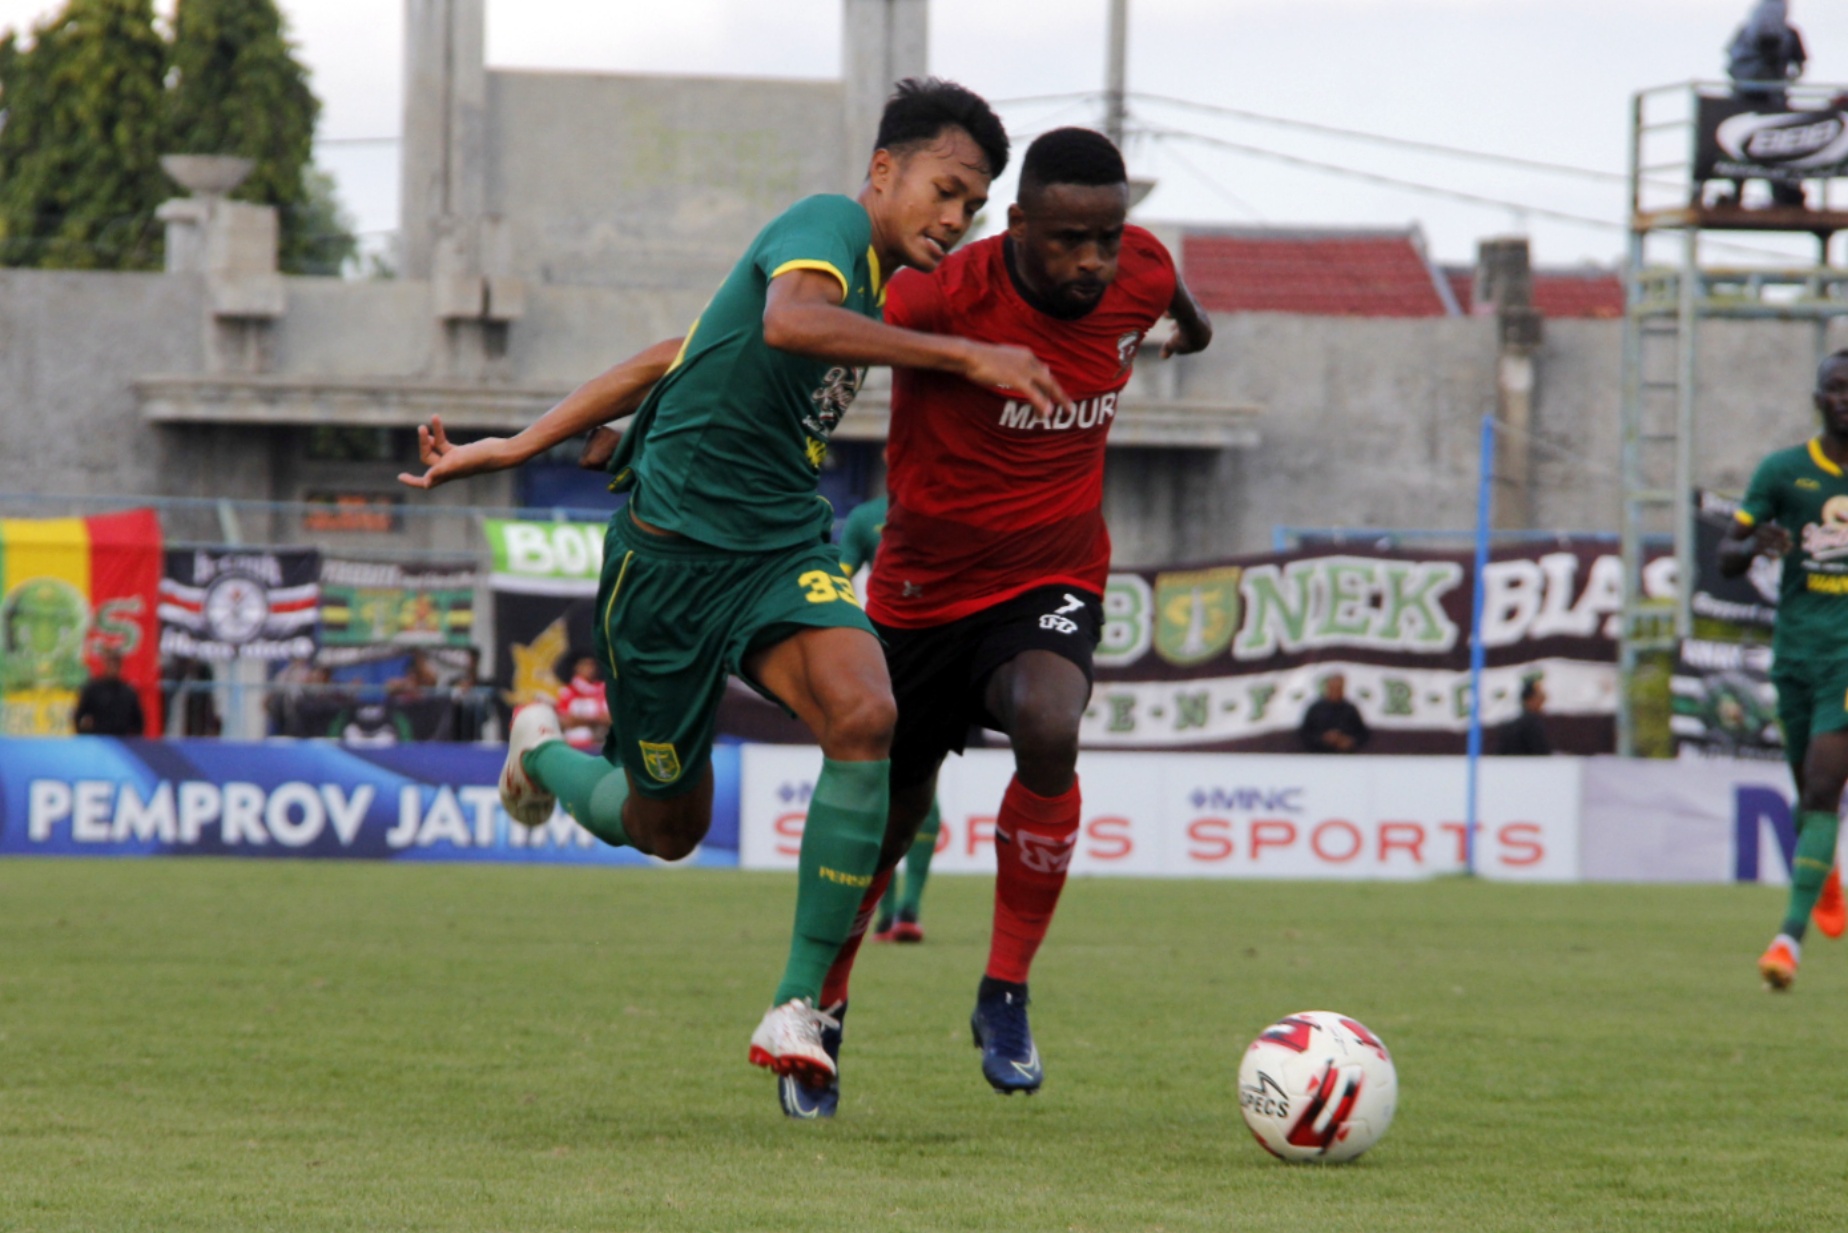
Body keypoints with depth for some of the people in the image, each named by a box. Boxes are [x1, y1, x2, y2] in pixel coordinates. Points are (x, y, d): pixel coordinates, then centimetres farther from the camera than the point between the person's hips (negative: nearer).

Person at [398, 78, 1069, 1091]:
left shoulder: (871, 289, 14)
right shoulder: (830, 227, -12)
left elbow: (671, 360, 17)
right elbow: (786, 320, -38)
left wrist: (521, 446, 13)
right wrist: (964, 355, -39)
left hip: (784, 552, 7)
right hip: (673, 547, -7)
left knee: (864, 719, -25)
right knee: (668, 830, 8)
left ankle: (799, 1006, -18)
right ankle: (542, 749, 43)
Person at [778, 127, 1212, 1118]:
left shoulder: (1139, 277, -10)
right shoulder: (950, 297, -25)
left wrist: (1190, 324, 40)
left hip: (1052, 583, 2)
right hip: (923, 590, -2)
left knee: (1049, 730, -31)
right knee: (887, 821, 9)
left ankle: (1005, 996, -15)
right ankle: (819, 1014, 38)